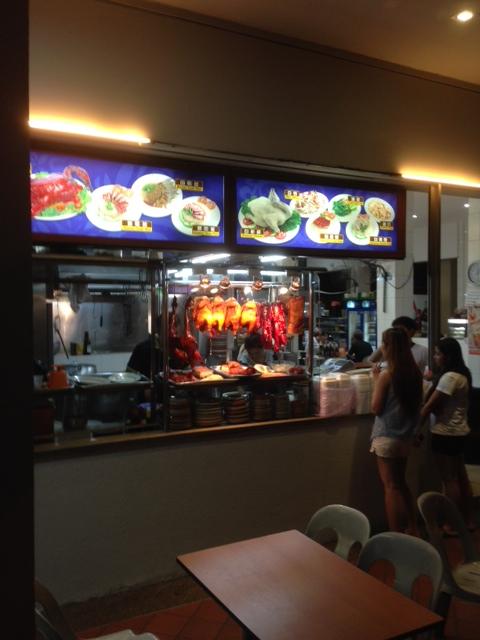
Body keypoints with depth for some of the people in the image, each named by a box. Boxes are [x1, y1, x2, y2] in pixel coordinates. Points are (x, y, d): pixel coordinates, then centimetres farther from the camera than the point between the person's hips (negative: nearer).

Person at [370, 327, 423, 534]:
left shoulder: (386, 374, -16)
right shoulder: (414, 372, 2)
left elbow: (376, 408, -12)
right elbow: (416, 402, 13)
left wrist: (376, 380, -5)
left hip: (387, 436, -7)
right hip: (406, 435, 7)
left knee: (391, 487, 3)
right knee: (401, 483, 20)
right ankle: (412, 529, 24)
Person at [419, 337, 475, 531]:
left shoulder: (450, 377, -21)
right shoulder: (460, 374, 8)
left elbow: (429, 406, -19)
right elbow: (441, 404, 6)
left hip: (446, 434, -10)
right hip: (458, 432, 10)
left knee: (449, 480, 2)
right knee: (460, 477, 17)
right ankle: (467, 520, 28)